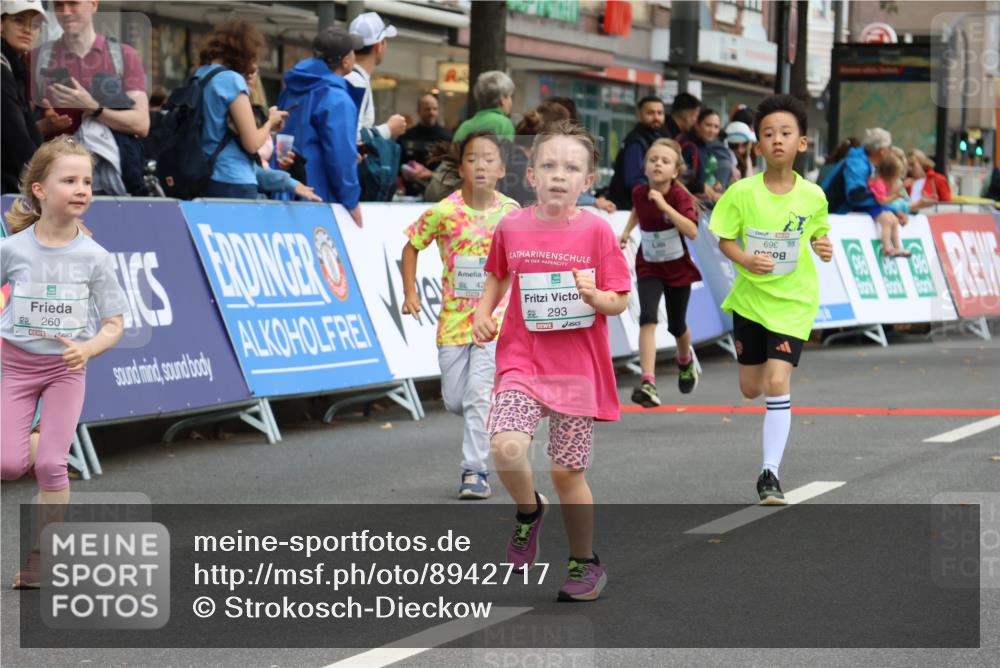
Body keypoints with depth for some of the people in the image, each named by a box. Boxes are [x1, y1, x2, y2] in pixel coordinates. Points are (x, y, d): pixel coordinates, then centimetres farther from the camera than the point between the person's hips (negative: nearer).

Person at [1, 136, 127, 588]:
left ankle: (39, 557, 7)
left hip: (66, 368, 0)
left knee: (51, 465, -6)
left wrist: (87, 349, -23)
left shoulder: (94, 257, -8)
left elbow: (113, 325, -5)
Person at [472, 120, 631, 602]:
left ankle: (585, 563, 25)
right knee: (506, 448, -22)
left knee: (568, 472, 4)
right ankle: (528, 510, 10)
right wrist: (483, 312, 5)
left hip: (578, 366, -1)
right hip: (522, 359, 1)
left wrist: (595, 295, -22)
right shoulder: (512, 227, 1)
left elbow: (618, 301, -2)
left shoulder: (596, 231, -5)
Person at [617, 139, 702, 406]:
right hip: (649, 267, 1)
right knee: (648, 317, -22)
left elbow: (692, 231, -37)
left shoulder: (680, 196, -21)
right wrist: (627, 231, 11)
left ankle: (686, 360, 51)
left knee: (676, 326, 14)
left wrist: (664, 205, -40)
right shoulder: (639, 193, -9)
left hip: (678, 268, -1)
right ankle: (648, 384, -31)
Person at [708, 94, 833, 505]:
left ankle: (770, 473, -8)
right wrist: (747, 259, -22)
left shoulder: (812, 196, -8)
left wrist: (822, 247, -13)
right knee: (751, 390, 13)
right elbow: (725, 239, -3)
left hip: (793, 301, -2)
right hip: (749, 298, 2)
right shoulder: (742, 192, -11)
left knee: (777, 382, -16)